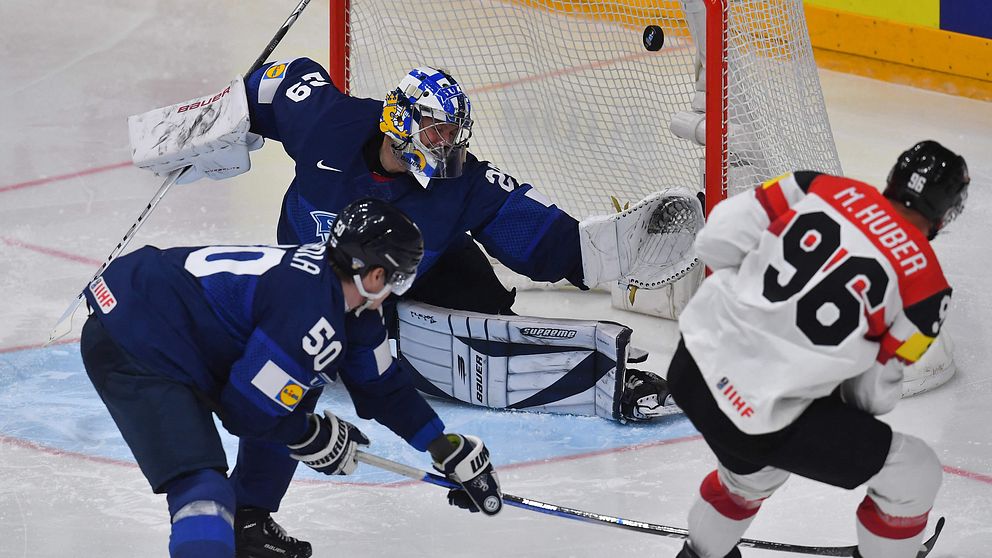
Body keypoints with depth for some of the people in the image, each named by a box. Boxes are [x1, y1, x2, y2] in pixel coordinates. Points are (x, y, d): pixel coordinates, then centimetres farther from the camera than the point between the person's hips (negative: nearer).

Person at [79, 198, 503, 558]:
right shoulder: (309, 316, -23)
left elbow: (381, 387, 21)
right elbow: (245, 409, -17)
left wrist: (450, 450, 25)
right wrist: (317, 440, -1)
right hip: (131, 347, -10)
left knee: (296, 392, 21)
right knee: (203, 489, -24)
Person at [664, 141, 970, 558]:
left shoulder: (824, 190, -1)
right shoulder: (924, 286, -9)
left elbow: (717, 240, -3)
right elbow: (873, 393, -2)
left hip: (697, 357, 6)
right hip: (760, 418, -6)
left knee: (754, 470, 38)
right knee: (913, 473, 10)